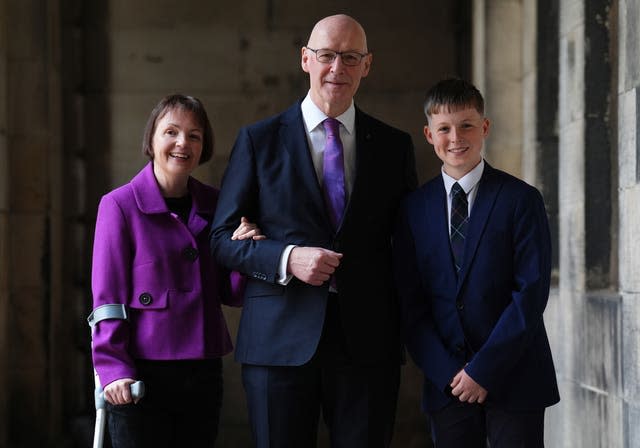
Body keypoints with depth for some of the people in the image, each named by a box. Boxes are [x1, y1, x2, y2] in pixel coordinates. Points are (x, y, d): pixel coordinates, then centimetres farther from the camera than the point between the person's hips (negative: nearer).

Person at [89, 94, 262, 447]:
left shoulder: (213, 205, 9)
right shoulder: (120, 205, -5)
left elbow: (231, 295, 11)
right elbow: (107, 296, -6)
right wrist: (113, 369, -14)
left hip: (204, 374, 5)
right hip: (141, 376, -5)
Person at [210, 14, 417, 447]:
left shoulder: (394, 146, 10)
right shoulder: (259, 140, 4)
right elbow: (223, 238, 3)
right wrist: (287, 259, -14)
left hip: (367, 343, 1)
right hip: (280, 341, -1)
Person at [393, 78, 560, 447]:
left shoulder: (521, 199, -2)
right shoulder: (415, 208, 7)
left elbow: (532, 291, -8)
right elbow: (410, 304, 5)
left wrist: (484, 369, -12)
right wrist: (446, 373, -7)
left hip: (514, 379, -2)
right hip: (446, 383, 3)